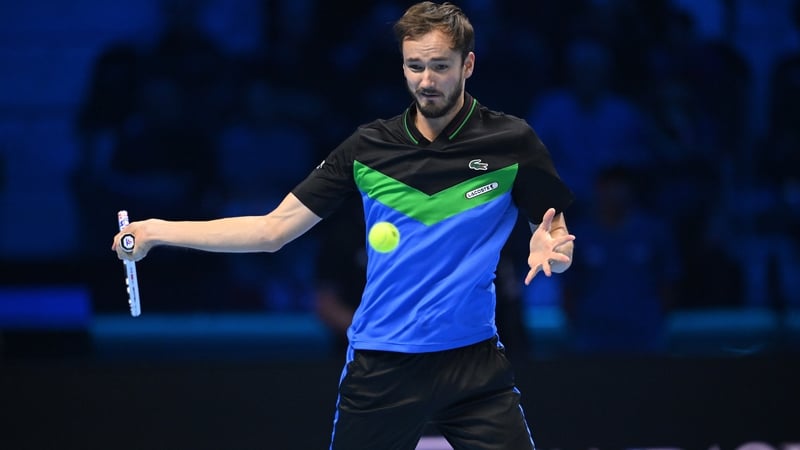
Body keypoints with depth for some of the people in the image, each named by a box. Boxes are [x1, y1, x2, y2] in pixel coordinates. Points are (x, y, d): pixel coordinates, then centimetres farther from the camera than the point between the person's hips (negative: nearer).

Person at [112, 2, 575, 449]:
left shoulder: (512, 142, -3)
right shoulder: (368, 147, 2)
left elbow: (558, 240, 5)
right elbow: (274, 228, 4)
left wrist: (552, 249, -20)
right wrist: (157, 231, -2)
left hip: (474, 365, -1)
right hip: (381, 364, 1)